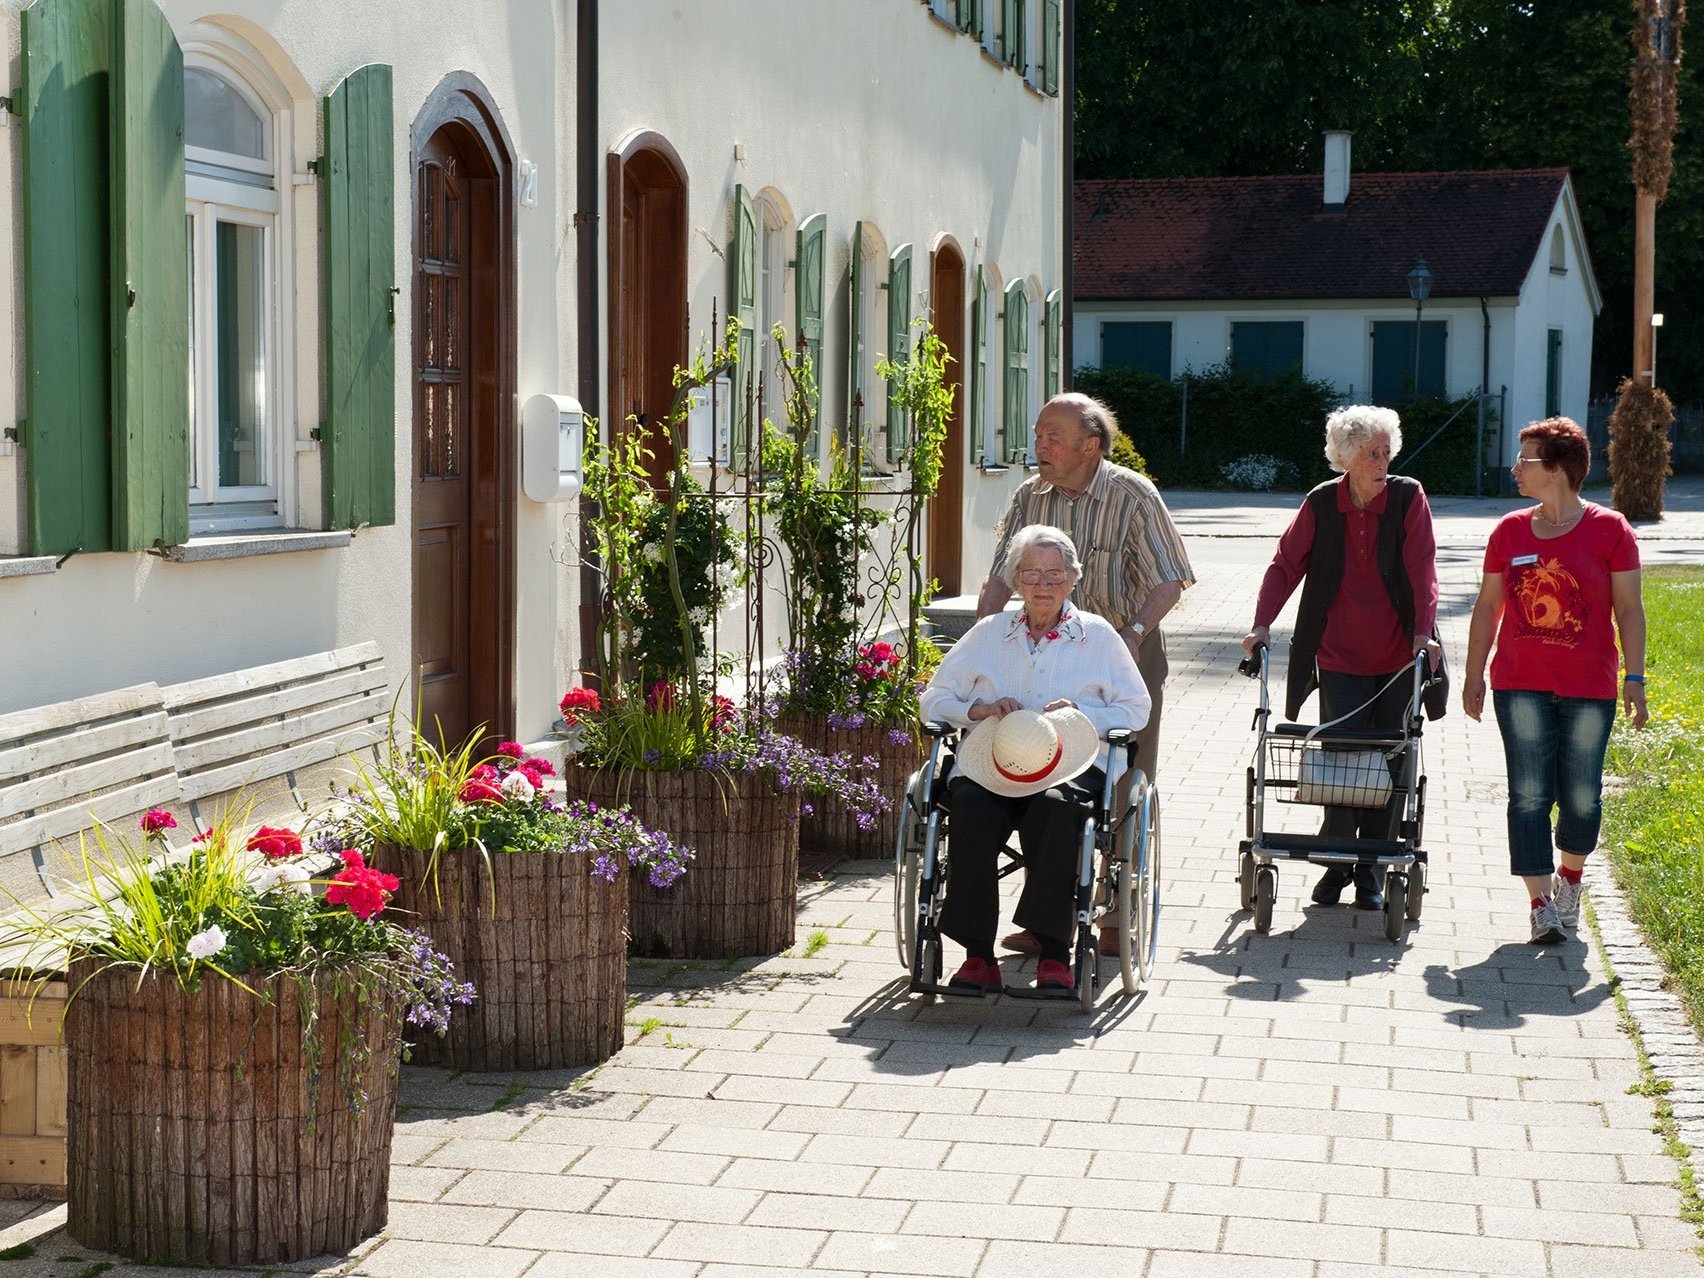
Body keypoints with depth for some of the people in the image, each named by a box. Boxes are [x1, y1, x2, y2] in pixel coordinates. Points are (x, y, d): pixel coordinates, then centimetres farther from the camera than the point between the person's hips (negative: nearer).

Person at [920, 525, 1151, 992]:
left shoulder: (1098, 635, 16)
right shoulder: (988, 634, 20)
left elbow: (1136, 708, 12)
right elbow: (933, 700, 18)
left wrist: (1081, 717, -6)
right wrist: (981, 710, -2)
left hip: (1073, 765, -1)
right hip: (989, 761, 2)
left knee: (1054, 806, -37)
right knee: (972, 807, -34)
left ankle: (1054, 953, -30)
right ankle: (978, 954, -28)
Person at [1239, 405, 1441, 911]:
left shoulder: (1408, 498, -2)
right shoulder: (1321, 503, 0)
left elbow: (1422, 569, -7)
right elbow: (1286, 565, 2)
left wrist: (1424, 631, -18)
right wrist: (1262, 624, -9)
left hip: (1398, 659, 0)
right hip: (1339, 656, 0)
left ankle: (1371, 874, 16)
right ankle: (1336, 864, 15)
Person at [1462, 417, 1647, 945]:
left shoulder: (1609, 530, -3)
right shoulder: (1509, 531, 5)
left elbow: (1629, 608, -1)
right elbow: (1487, 606, 11)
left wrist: (1634, 677, -6)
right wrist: (1474, 675, 9)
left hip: (1588, 690, -2)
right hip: (1521, 685, 2)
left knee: (1581, 798, 5)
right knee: (1529, 796, -5)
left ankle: (1569, 878, 31)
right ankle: (1541, 902, 0)